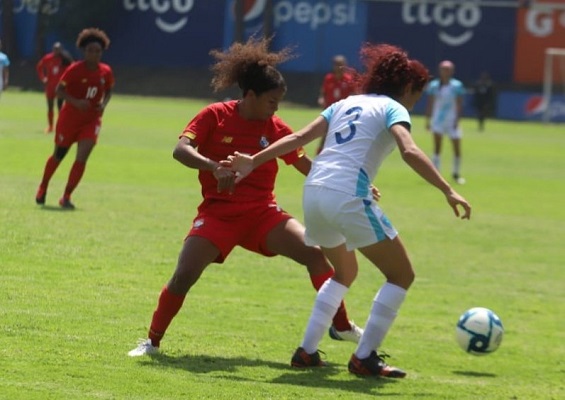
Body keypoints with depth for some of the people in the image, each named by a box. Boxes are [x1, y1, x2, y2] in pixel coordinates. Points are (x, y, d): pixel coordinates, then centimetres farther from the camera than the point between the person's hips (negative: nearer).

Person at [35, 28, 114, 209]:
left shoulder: (106, 72, -4)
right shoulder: (75, 70, -16)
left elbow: (108, 91, 13)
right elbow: (58, 90, -14)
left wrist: (104, 104, -8)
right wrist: (75, 102, -29)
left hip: (91, 121, 2)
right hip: (70, 118, -2)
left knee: (82, 158, -13)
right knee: (58, 155, 12)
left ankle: (66, 197, -5)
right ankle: (42, 188, 36)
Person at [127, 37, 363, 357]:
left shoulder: (276, 128, -1)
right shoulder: (215, 116, -8)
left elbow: (310, 167, 2)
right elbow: (180, 150, -18)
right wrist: (215, 167, -36)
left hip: (262, 213, 2)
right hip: (218, 212, -2)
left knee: (315, 253, -15)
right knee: (184, 275, -17)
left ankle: (342, 326, 0)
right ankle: (153, 341, 3)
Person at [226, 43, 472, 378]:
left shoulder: (347, 103, 23)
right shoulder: (393, 109, 4)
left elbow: (298, 138, 16)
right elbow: (410, 152, -15)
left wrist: (254, 161, 16)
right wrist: (448, 191, -20)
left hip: (314, 191, 8)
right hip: (349, 196, -8)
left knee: (345, 272, 29)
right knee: (401, 275, 5)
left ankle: (307, 351, 20)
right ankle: (364, 357, 0)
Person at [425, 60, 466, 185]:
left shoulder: (457, 86, -3)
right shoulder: (434, 86, 0)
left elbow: (459, 105, -2)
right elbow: (430, 104, 5)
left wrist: (457, 120, -11)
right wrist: (428, 120, 3)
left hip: (452, 121, 0)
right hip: (438, 119, 0)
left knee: (457, 148, 2)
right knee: (437, 146, -8)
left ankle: (456, 173, 19)